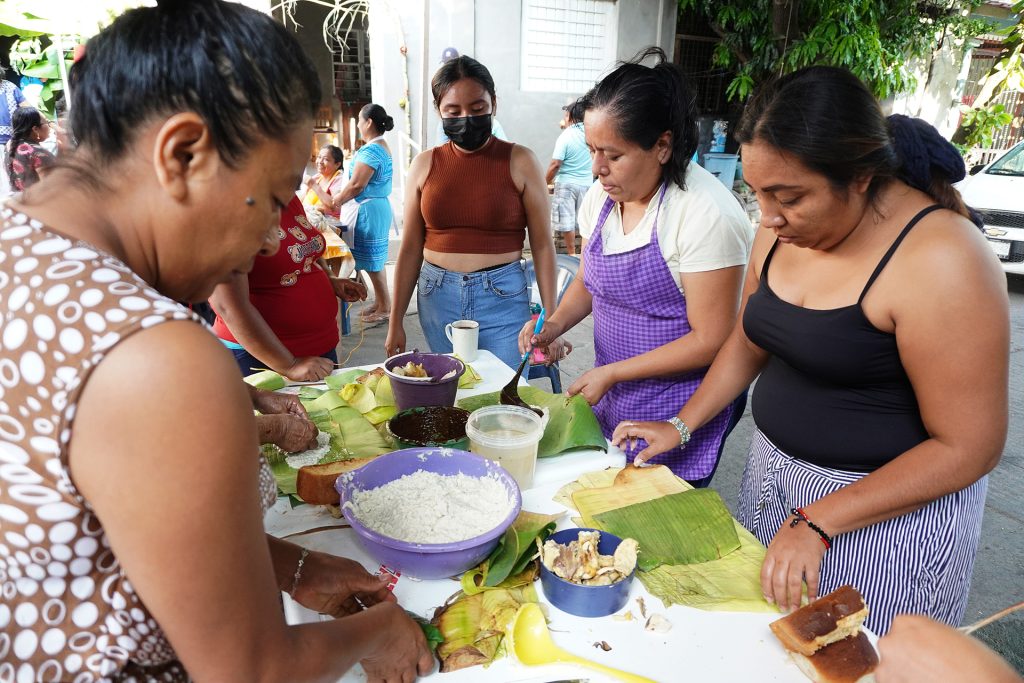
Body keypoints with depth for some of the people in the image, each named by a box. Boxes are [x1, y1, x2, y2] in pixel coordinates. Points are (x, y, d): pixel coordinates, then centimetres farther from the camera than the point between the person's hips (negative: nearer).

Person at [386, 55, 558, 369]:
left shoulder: (519, 161, -3)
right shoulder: (425, 164, 3)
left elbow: (542, 246, -3)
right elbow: (411, 248, 5)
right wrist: (396, 321, 6)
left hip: (503, 296, -2)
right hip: (437, 297, 2)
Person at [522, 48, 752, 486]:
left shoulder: (708, 214, -23)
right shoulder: (601, 195, -1)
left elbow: (710, 341, -20)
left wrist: (612, 373, -19)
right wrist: (556, 323, -5)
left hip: (679, 410, -6)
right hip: (610, 392, 7)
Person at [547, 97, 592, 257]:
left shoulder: (565, 136, -12)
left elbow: (555, 164, -17)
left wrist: (545, 183, -6)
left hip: (567, 183, -5)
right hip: (587, 183, 5)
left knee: (567, 220, 3)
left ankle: (571, 254, 6)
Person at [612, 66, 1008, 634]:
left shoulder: (940, 261, -24)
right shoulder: (783, 231, -2)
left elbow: (967, 448, -21)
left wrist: (816, 523, -22)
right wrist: (680, 426, 5)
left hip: (893, 500, -6)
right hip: (773, 470, 7)